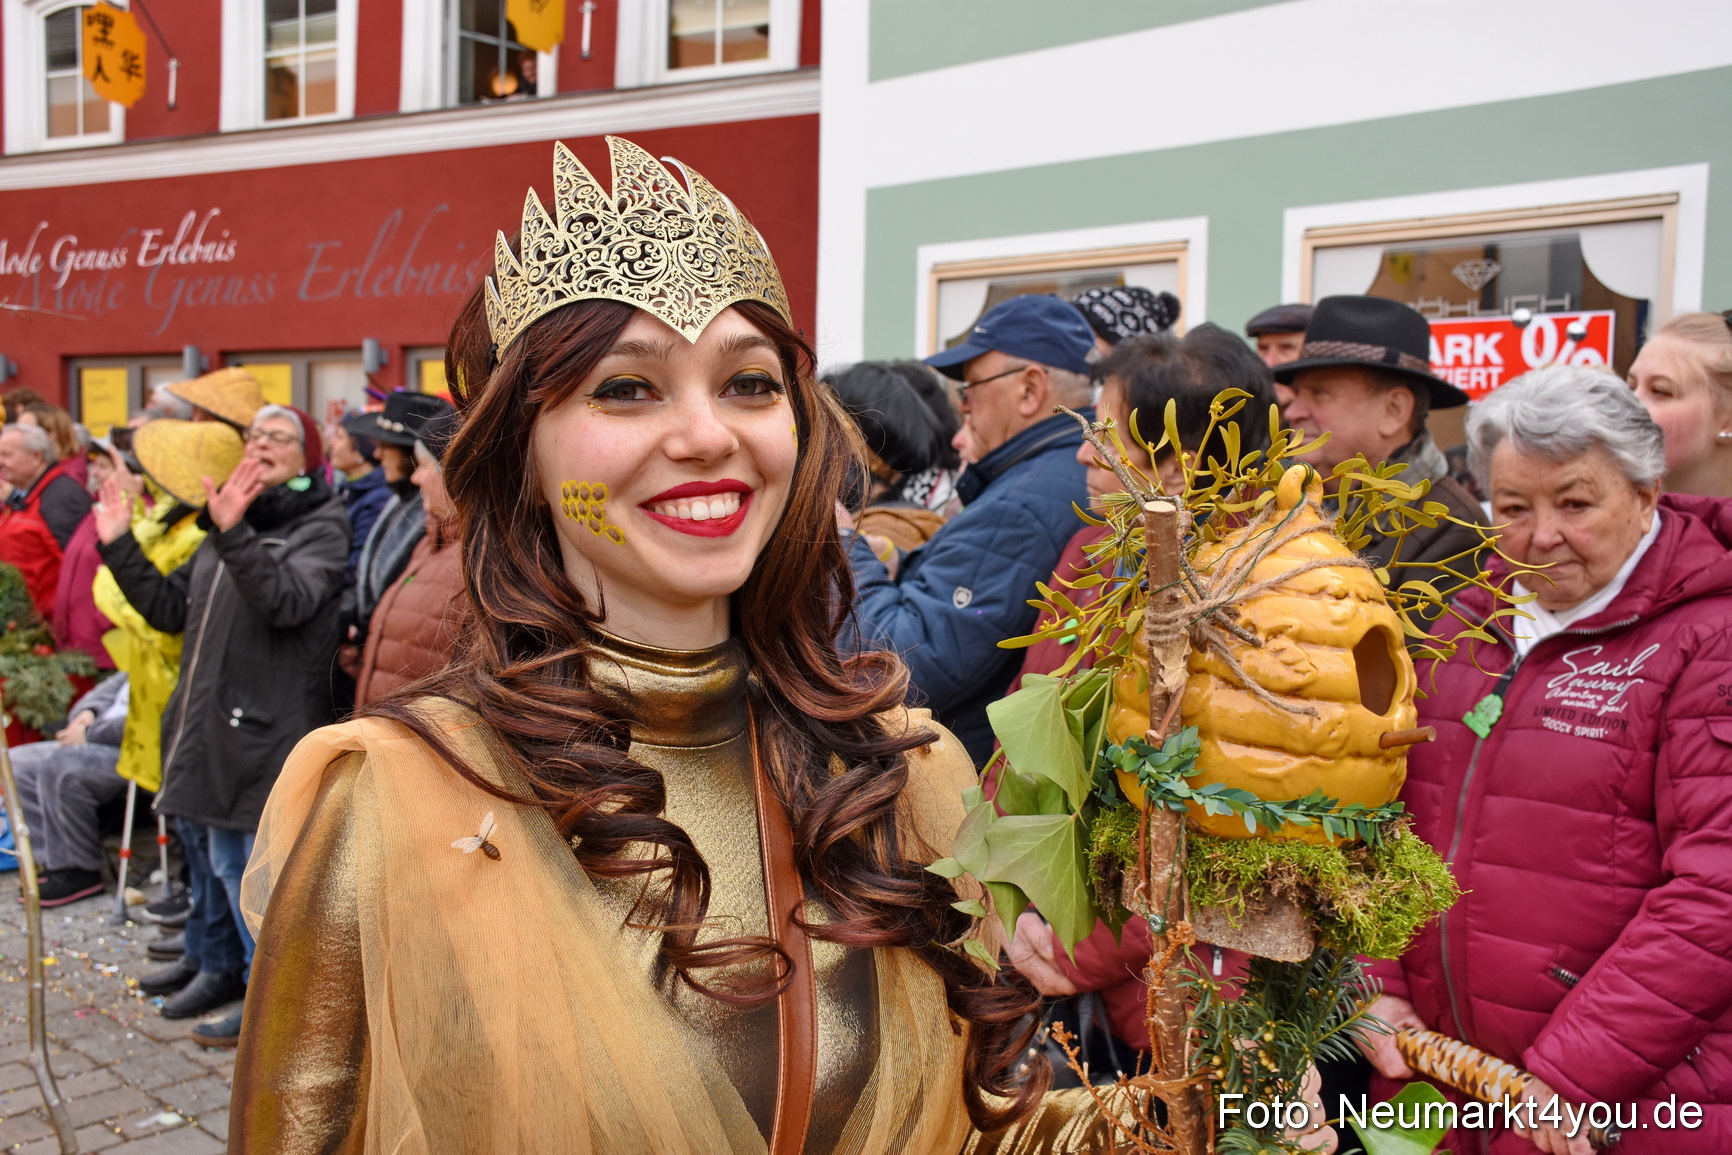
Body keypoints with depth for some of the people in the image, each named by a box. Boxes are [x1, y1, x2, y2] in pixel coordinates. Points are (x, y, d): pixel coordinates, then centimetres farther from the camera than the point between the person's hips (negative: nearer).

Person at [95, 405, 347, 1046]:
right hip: (208, 716, 8)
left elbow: (288, 601, -27)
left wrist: (235, 535, -38)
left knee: (240, 857, -3)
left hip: (265, 723, -8)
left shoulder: (323, 525, -9)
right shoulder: (229, 518, 13)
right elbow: (172, 608, 15)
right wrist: (121, 546, 6)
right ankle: (211, 958, 42)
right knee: (202, 836, 21)